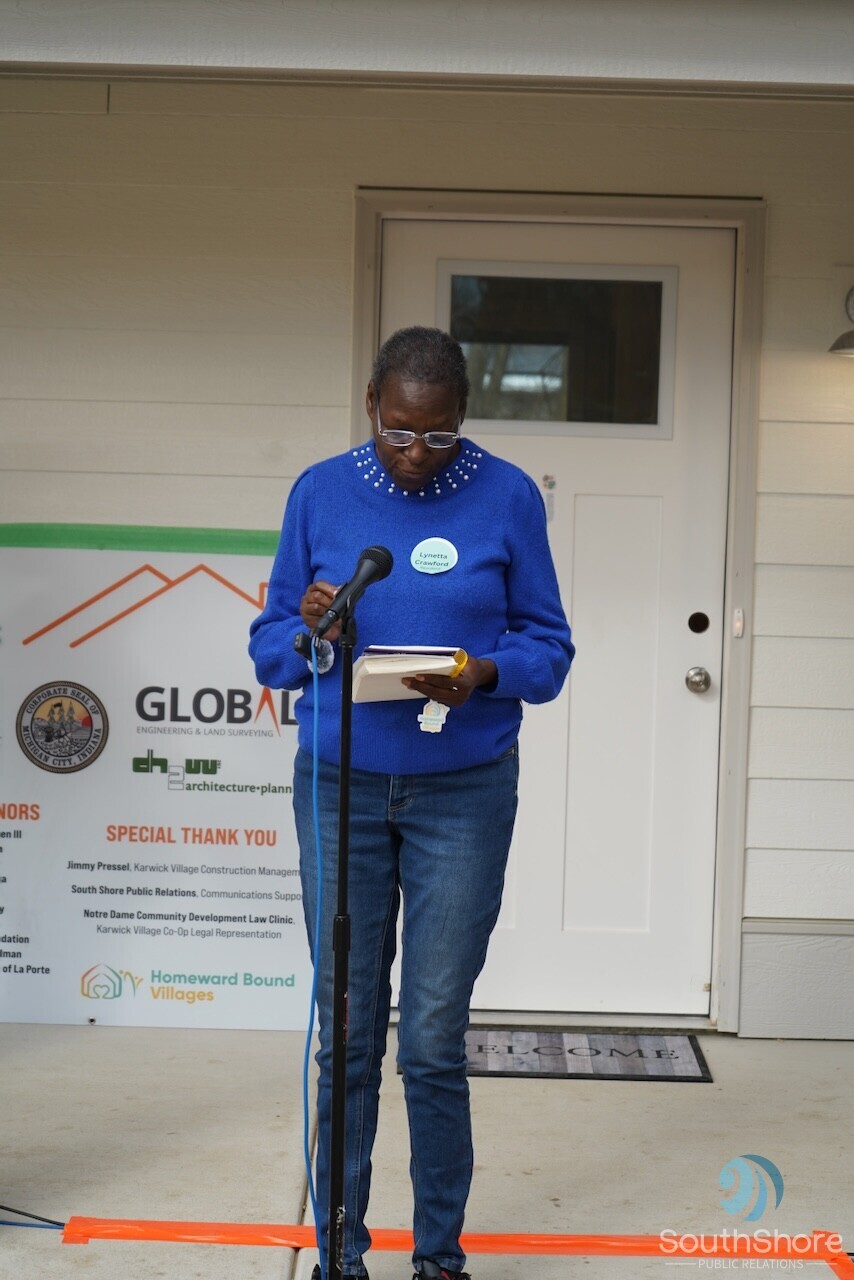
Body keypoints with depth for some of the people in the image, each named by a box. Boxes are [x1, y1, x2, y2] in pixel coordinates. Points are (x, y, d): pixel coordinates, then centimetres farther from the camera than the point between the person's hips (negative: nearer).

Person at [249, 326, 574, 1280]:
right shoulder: (319, 493, 4)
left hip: (463, 795, -1)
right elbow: (269, 648, 7)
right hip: (340, 788, 2)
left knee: (434, 1040, 1)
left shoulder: (507, 497, 0)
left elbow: (548, 645, 2)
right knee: (345, 1035, 6)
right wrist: (308, 632, -16)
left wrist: (483, 674, -18)